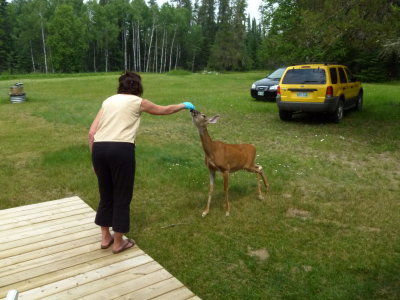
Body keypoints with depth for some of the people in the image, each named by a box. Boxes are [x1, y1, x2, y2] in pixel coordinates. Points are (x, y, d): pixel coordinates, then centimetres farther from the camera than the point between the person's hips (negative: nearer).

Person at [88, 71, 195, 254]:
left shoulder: (108, 101, 20)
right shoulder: (137, 102, 9)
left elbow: (91, 133, 12)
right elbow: (165, 110, 24)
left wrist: (95, 158, 19)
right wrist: (184, 105, 41)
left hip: (99, 148, 5)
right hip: (121, 149, -5)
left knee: (106, 194, 21)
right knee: (122, 196, 10)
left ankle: (105, 237, 34)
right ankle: (118, 243, 23)